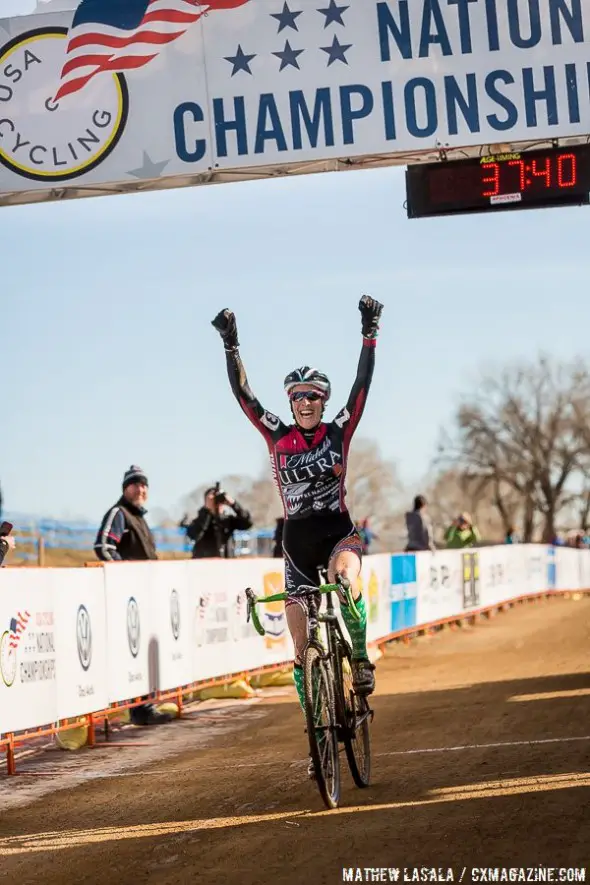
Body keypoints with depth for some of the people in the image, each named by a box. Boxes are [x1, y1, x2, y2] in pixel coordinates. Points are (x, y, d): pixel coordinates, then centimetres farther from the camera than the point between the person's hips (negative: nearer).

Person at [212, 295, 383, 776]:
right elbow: (244, 394, -5)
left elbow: (363, 385, -9)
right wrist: (231, 345, -11)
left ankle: (361, 661, -17)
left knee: (345, 578, -38)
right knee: (303, 646, 1)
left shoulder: (339, 431, -1)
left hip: (339, 532, -2)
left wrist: (370, 334, -14)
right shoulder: (278, 437, 1)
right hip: (298, 543, 2)